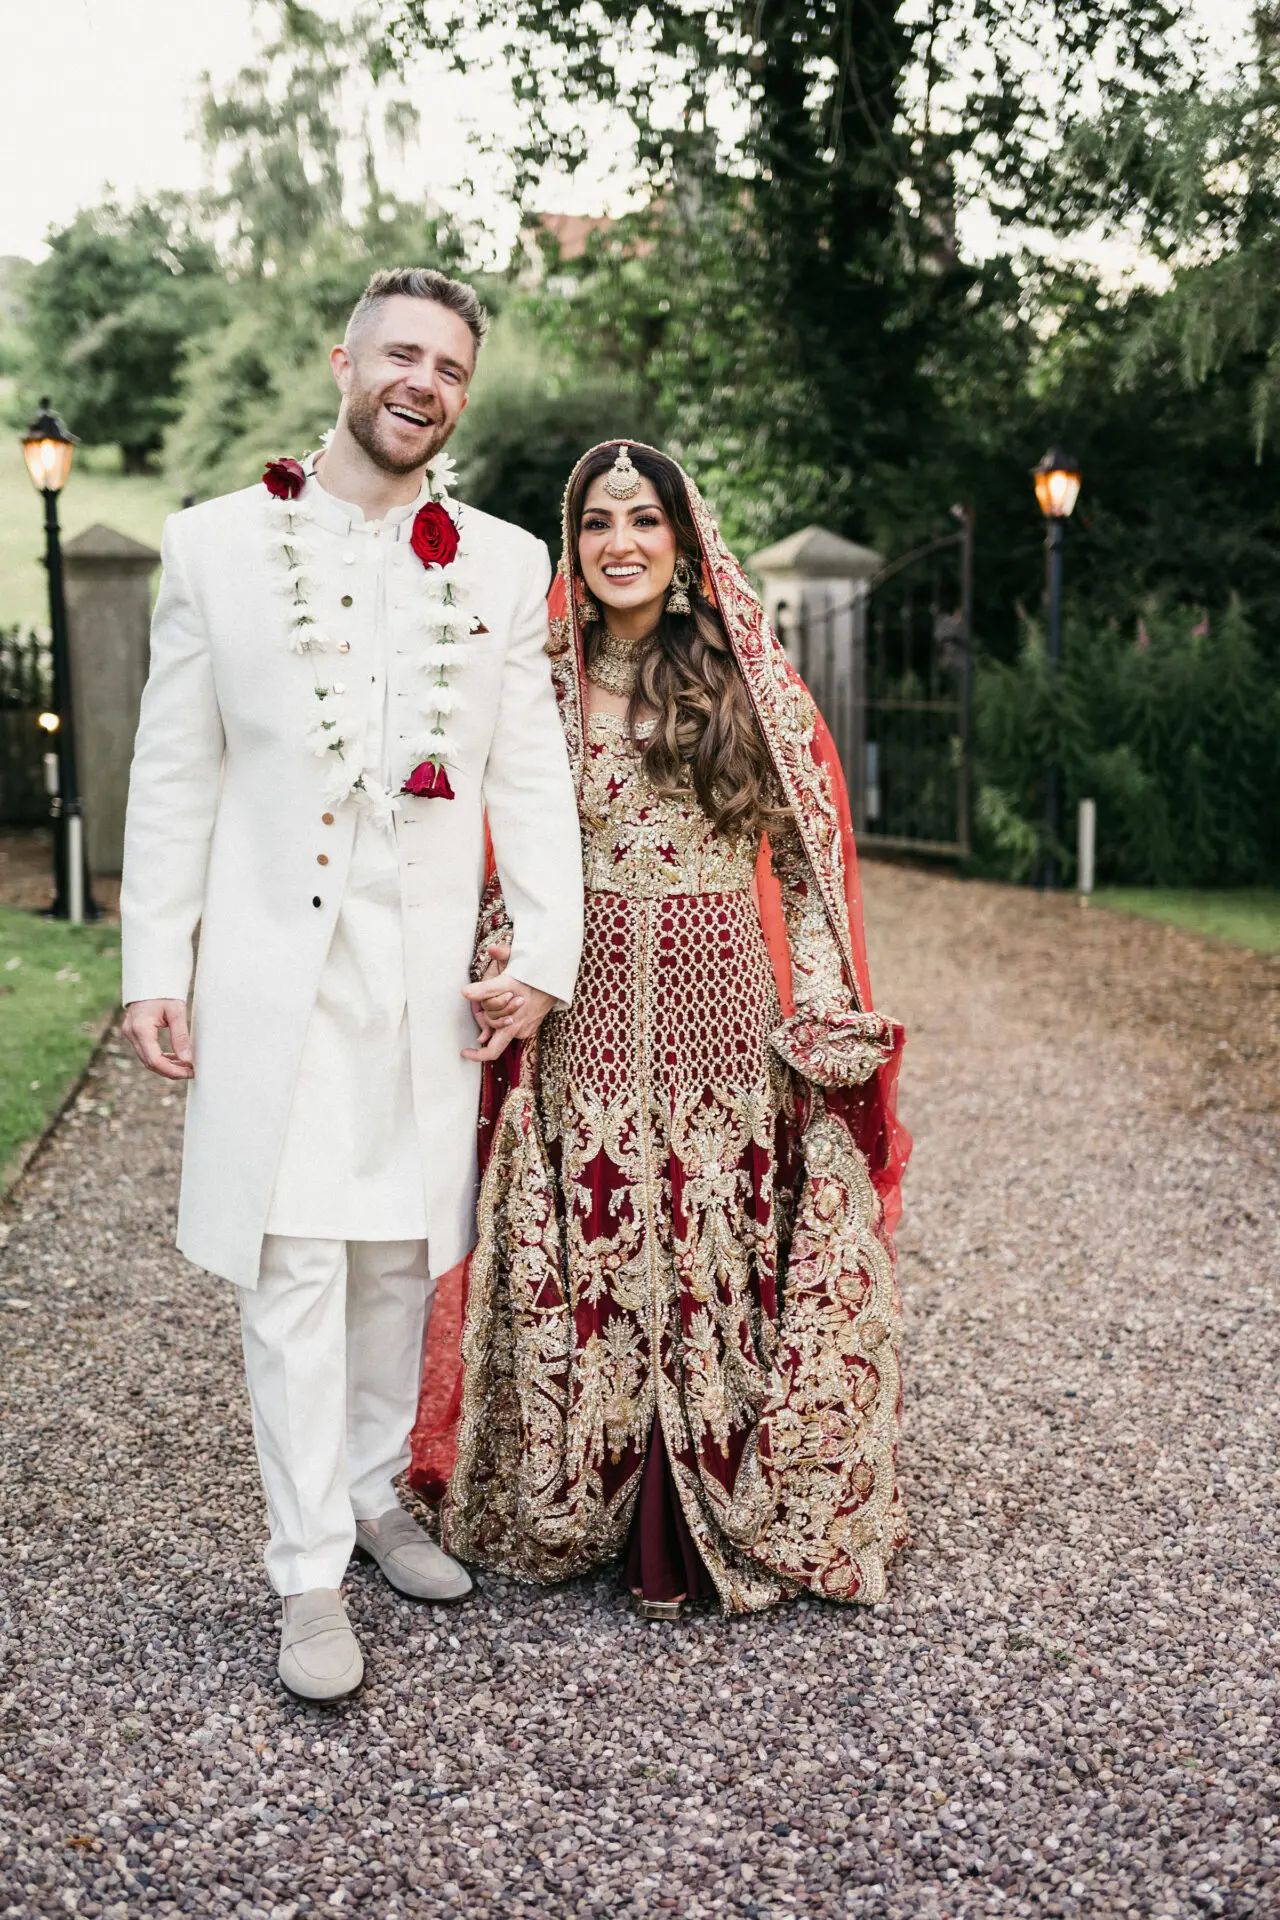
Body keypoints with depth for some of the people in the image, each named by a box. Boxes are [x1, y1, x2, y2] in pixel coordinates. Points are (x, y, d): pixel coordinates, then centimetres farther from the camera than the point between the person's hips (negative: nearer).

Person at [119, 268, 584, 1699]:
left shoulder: (506, 564, 7)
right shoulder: (218, 543, 3)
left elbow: (531, 773, 4)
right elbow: (174, 772, 3)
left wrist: (546, 952, -6)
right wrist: (154, 966, -2)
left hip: (432, 971, 2)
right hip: (276, 963, -2)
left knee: (402, 1252, 12)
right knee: (294, 1267, -2)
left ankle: (375, 1490, 32)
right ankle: (309, 1576, 9)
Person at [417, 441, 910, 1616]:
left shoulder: (748, 680, 3)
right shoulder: (542, 684, 6)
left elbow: (805, 857, 3)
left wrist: (821, 1010, -5)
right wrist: (502, 985, -3)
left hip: (722, 1005, -1)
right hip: (584, 1019, 1)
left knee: (722, 1252, 4)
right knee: (585, 1263, 5)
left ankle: (729, 1516, 19)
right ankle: (580, 1506, 23)